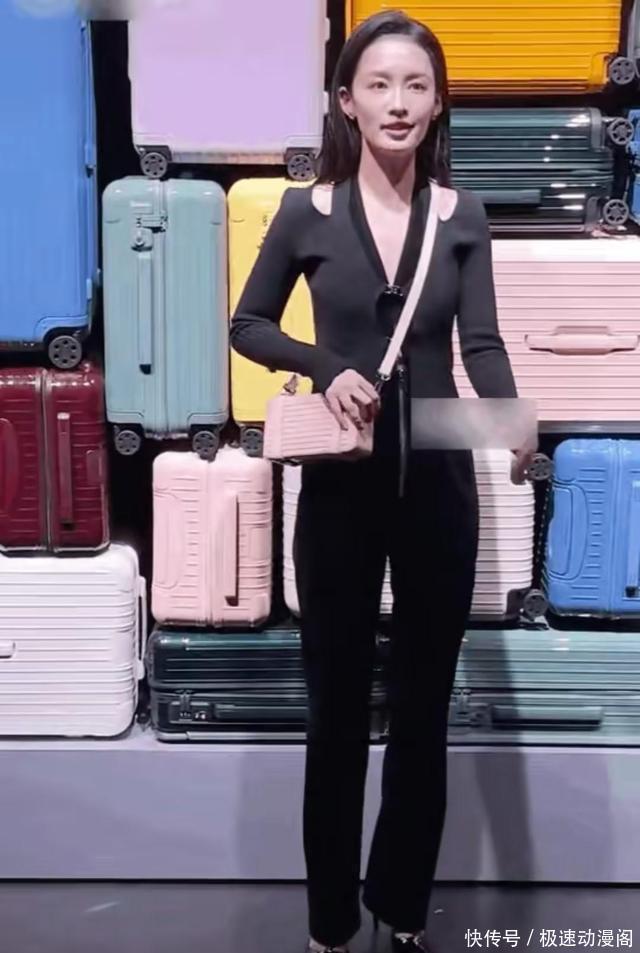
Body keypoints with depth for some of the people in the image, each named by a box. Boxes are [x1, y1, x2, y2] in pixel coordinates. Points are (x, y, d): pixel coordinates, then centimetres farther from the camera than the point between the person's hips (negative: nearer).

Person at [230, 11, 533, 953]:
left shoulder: (462, 216, 2)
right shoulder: (307, 212, -1)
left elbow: (482, 344, -6)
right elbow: (247, 326, 6)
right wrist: (325, 366, -13)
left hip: (438, 483, 1)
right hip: (341, 485, -1)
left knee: (423, 710, 12)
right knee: (337, 709, 9)